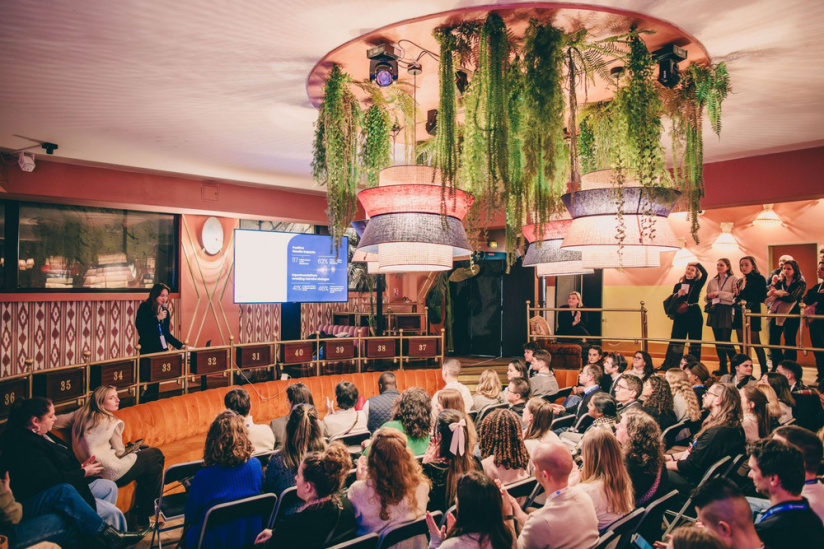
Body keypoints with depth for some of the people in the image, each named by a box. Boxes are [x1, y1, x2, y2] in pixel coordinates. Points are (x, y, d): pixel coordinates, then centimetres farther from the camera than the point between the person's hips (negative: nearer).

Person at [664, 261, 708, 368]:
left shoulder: (697, 284, 4)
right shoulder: (678, 285, 9)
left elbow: (705, 274, -15)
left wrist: (697, 263, -4)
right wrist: (678, 295, -14)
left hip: (695, 315, 0)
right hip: (680, 315, 1)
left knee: (695, 343, 5)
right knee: (676, 341, -2)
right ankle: (669, 366, 1)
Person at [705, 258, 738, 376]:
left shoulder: (733, 279, 0)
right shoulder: (712, 281, 16)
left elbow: (735, 296, -11)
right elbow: (706, 297, 21)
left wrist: (719, 293, -14)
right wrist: (709, 297, -1)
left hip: (726, 312, -5)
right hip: (714, 312, 6)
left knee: (726, 341, -9)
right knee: (718, 341, 6)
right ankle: (723, 367, 13)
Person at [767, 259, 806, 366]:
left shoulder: (800, 283, -1)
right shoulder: (780, 281, 12)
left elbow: (792, 298, -16)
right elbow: (768, 295, 2)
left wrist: (778, 293, -8)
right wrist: (773, 284, -10)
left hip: (791, 315, -5)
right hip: (777, 314, 5)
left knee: (789, 342, -1)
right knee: (773, 341, 5)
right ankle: (776, 368, 15)